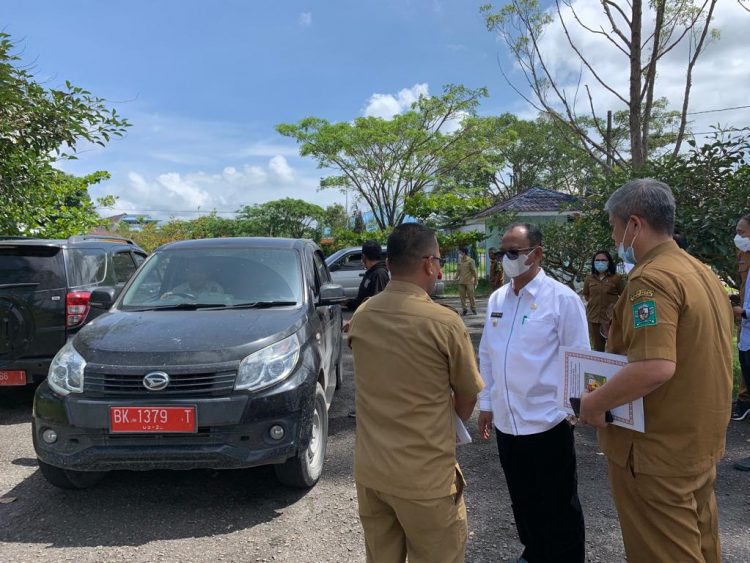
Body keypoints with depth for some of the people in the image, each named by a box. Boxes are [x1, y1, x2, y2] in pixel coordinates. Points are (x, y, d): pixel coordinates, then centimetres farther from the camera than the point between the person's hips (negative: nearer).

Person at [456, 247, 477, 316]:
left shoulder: (470, 261, -5)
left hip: (469, 282, -5)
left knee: (471, 296, 0)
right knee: (462, 296, 5)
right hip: (461, 282, 5)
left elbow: (474, 271, -4)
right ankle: (464, 309, 13)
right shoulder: (460, 261, 11)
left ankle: (473, 309, 12)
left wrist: (476, 281, -4)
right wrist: (456, 277, 5)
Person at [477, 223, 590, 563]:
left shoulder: (562, 299, -11)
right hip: (506, 421, 5)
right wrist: (486, 403, 11)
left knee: (558, 506, 13)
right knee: (522, 500, 22)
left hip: (547, 420, -5)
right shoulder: (496, 299, 5)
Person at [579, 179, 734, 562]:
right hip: (702, 439, 9)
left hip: (659, 448, -9)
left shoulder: (651, 279, -23)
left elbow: (655, 368, -34)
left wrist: (595, 402, -21)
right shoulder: (702, 272, 7)